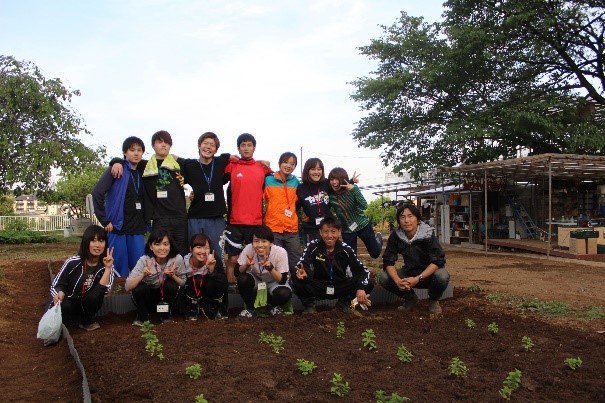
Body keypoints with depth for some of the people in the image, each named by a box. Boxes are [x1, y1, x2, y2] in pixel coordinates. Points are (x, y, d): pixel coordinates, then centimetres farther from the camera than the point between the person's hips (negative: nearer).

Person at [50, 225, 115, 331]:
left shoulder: (106, 266, -11)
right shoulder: (73, 262, -18)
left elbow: (104, 290, -25)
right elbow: (55, 285, -11)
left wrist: (108, 268, -32)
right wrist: (59, 293, -33)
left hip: (86, 306, 2)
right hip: (68, 304, -1)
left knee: (96, 296, -30)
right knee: (63, 307, -35)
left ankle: (86, 321, 0)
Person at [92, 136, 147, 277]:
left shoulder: (141, 173, 13)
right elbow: (97, 193, -12)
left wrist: (145, 221, 3)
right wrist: (104, 221, -12)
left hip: (137, 229, 5)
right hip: (117, 227, -5)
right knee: (120, 269, 0)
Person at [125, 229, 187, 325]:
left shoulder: (177, 259, -22)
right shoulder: (145, 260, -23)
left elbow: (183, 283, -9)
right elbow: (127, 286, -24)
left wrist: (172, 275, -29)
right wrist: (143, 275, -41)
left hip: (168, 296, 1)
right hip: (148, 297, 0)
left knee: (171, 285, -29)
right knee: (139, 288, -30)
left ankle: (167, 314, -1)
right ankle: (142, 316, 0)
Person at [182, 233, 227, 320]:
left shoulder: (214, 261, -23)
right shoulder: (184, 261, -22)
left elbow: (223, 285, -30)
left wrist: (212, 270, -44)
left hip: (211, 296, 0)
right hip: (190, 298, 0)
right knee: (197, 280, -29)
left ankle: (210, 307, -1)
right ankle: (192, 310, -4)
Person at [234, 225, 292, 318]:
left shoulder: (280, 252, -29)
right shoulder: (248, 249, -25)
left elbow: (282, 280, -25)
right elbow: (237, 271, -18)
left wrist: (270, 267, -42)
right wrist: (247, 265, -38)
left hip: (274, 282, -1)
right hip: (256, 280, 2)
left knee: (285, 294, -32)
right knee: (242, 279, -30)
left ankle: (271, 305, 4)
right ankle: (250, 307, -2)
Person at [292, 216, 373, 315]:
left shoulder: (346, 249, -7)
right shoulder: (312, 246, -10)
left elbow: (362, 270, -10)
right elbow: (301, 266, -19)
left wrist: (361, 288, -29)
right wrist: (301, 272, -44)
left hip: (340, 288, 2)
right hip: (318, 287, -2)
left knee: (368, 283, -20)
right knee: (297, 281, -31)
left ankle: (344, 303, 4)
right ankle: (309, 304, -2)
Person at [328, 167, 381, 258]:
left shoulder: (352, 189, -17)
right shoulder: (330, 196, -13)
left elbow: (364, 206, -27)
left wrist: (354, 189, -36)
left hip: (363, 225, -1)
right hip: (347, 230, 1)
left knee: (375, 253, 15)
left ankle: (377, 239, 48)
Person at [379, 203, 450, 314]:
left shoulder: (428, 235, -22)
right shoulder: (395, 236, -13)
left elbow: (438, 261, -27)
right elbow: (388, 261, -14)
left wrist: (418, 279, -38)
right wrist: (398, 281, -33)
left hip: (429, 273, -3)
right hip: (409, 272, 3)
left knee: (442, 276, -36)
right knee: (384, 278, -20)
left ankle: (433, 301, -1)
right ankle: (411, 298, 7)